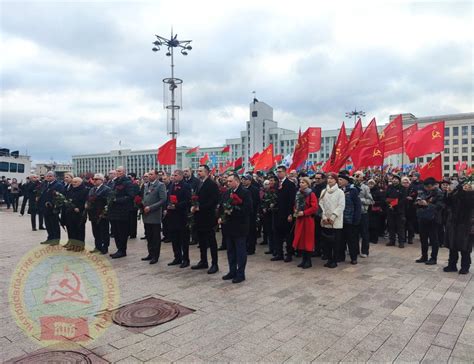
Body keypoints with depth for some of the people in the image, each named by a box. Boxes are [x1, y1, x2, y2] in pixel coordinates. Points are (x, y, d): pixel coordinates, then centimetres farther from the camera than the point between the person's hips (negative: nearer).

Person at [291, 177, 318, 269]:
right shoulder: (298, 194, 10)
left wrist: (304, 213, -18)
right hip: (299, 219, 7)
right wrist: (295, 211, 2)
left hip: (308, 220, -7)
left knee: (307, 239, 0)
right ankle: (304, 259, 20)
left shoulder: (311, 194, -10)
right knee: (300, 239, 9)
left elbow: (314, 207, -17)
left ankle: (308, 261, 10)